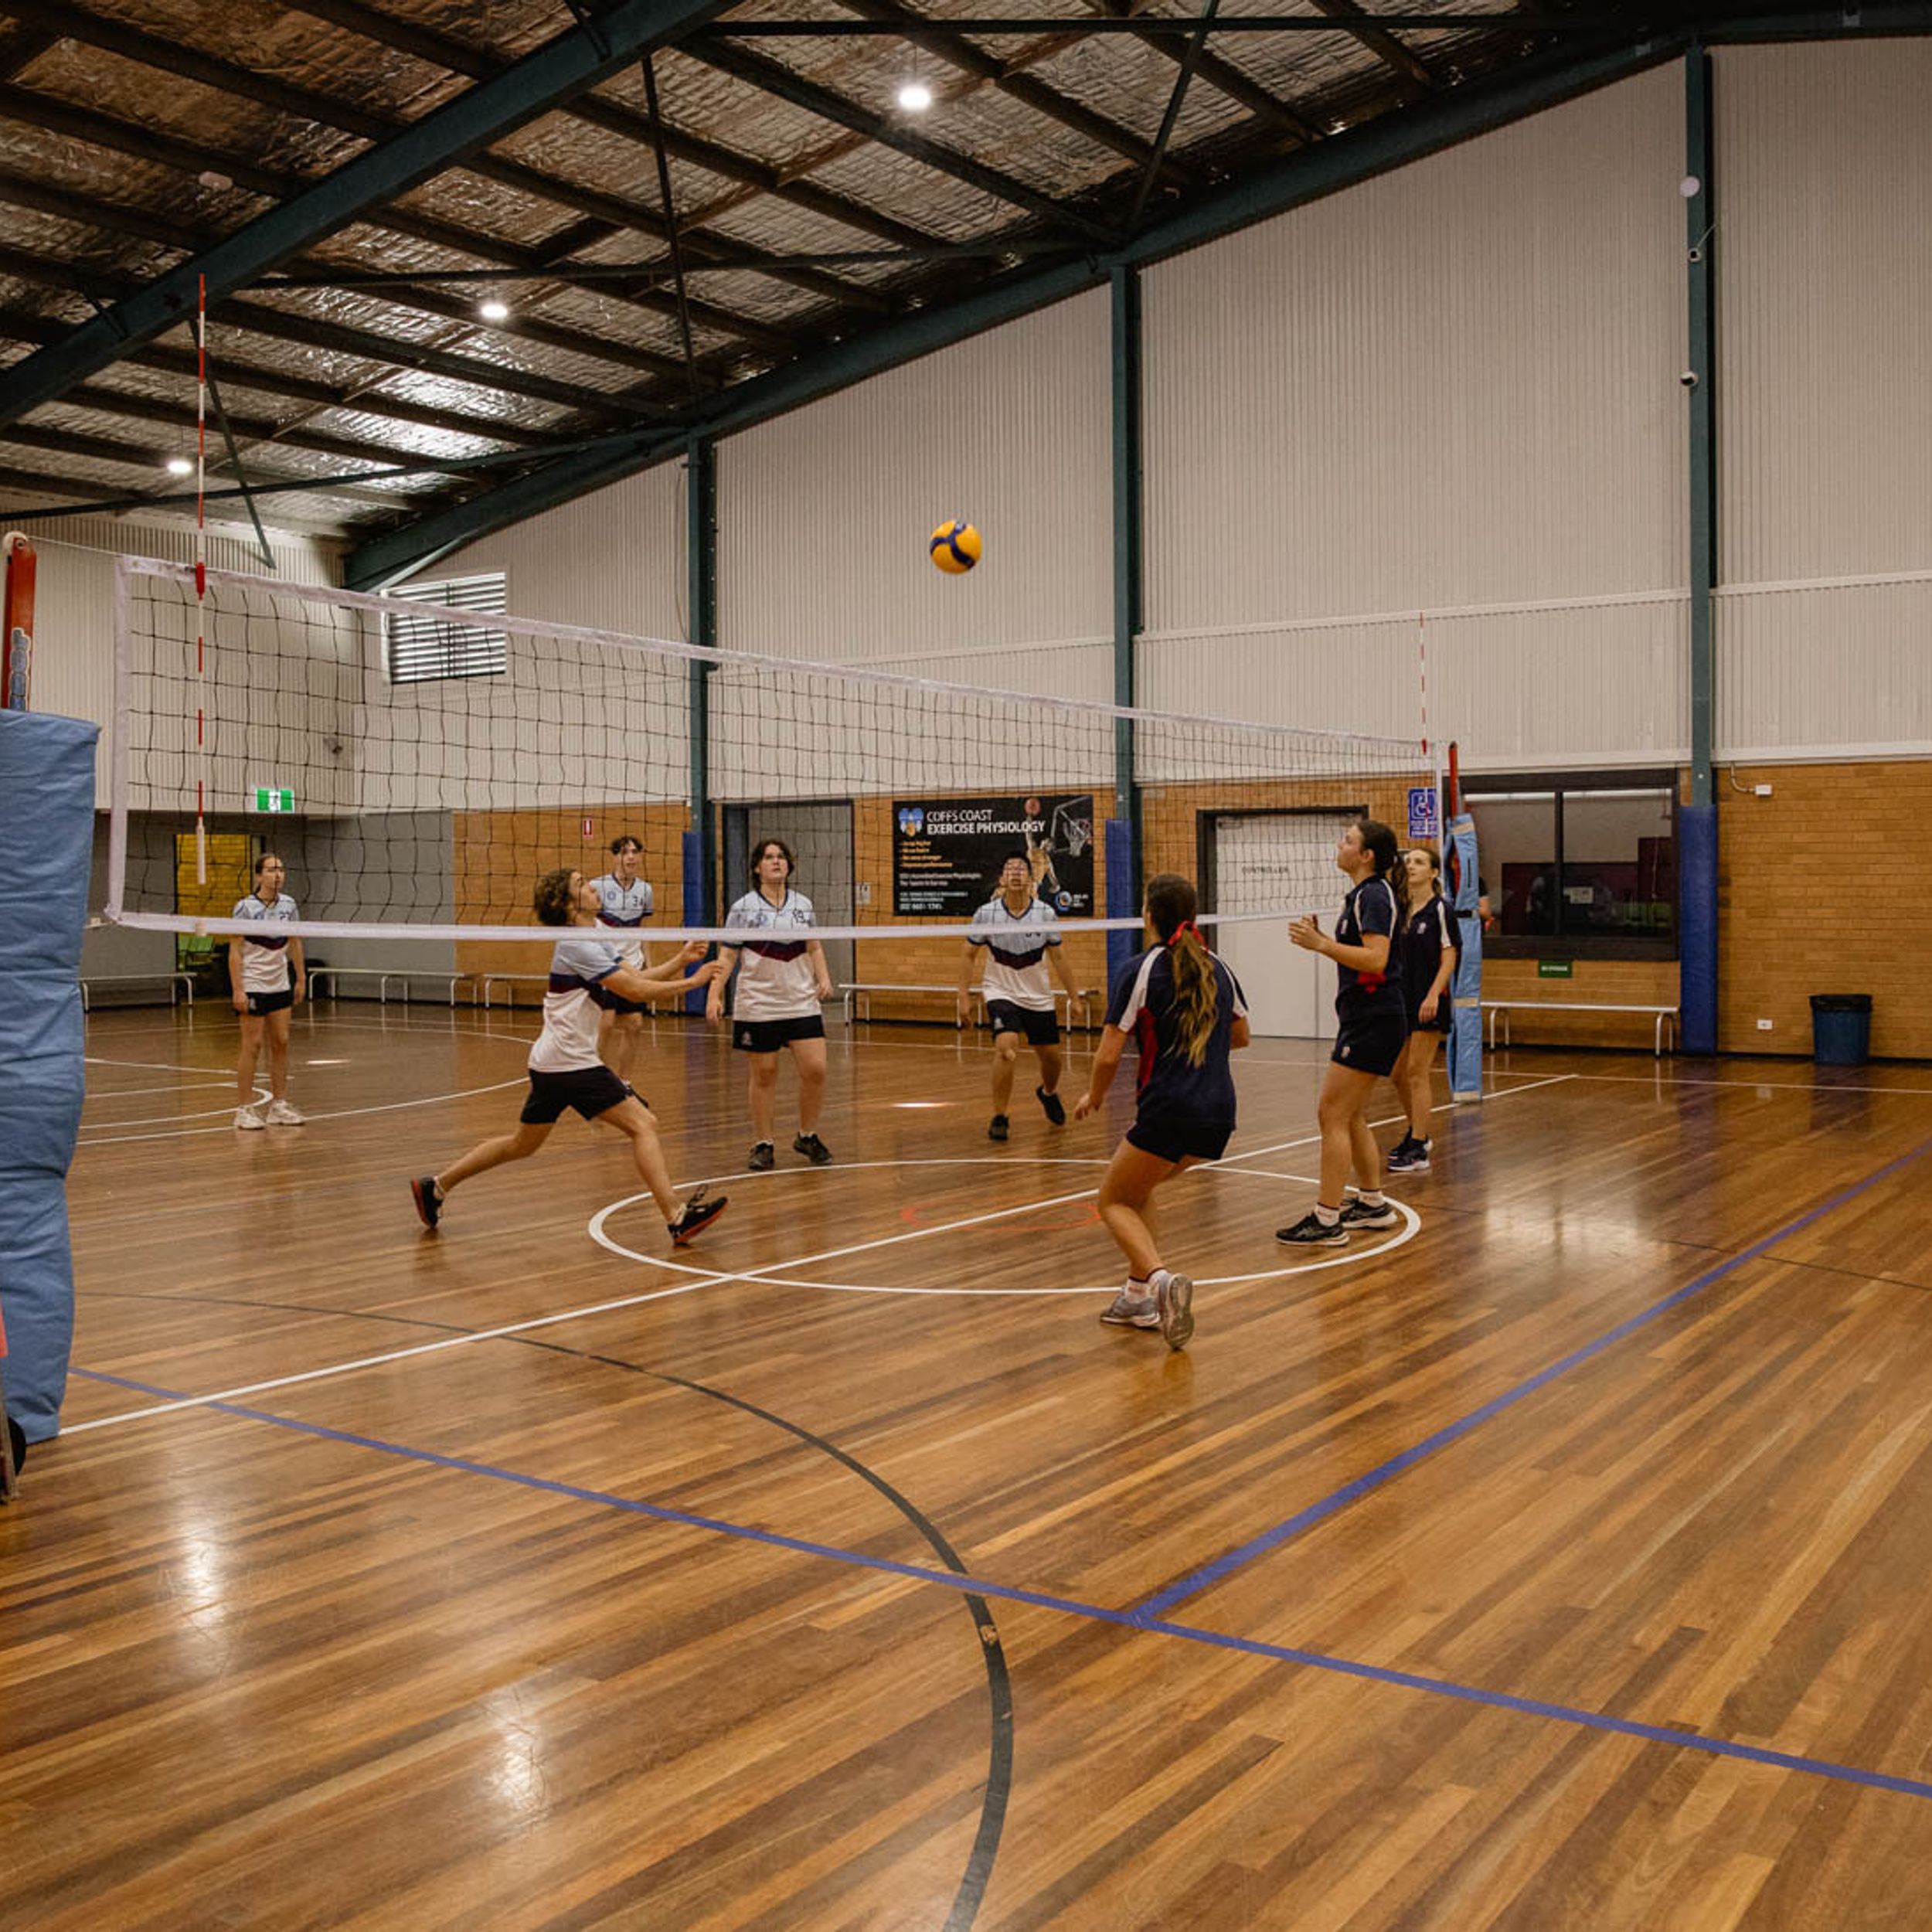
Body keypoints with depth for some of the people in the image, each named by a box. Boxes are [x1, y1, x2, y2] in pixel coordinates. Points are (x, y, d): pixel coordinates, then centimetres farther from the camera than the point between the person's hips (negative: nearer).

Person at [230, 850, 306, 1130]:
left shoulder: (288, 905, 3)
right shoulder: (245, 908, -12)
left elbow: (295, 944, 13)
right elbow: (235, 951, -12)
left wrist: (301, 979, 11)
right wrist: (237, 989, -17)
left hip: (280, 985, 5)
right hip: (252, 986, -5)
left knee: (281, 1043, 5)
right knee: (253, 1045, -4)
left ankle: (279, 1106, 12)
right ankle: (244, 1109, 3)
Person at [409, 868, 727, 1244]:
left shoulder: (595, 939, 15)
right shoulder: (577, 944, -16)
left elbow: (636, 979, 12)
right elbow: (634, 990, -19)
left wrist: (680, 960, 1)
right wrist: (691, 982, -12)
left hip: (552, 1063, 10)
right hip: (570, 1062, -10)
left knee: (523, 1144, 20)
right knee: (643, 1125, -12)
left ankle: (436, 1186, 27)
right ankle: (677, 1218, -16)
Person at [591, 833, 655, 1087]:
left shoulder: (644, 889, 7)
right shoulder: (599, 886, -7)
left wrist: (648, 964, 13)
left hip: (633, 966, 5)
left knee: (635, 1025, 2)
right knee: (607, 1023, -14)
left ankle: (624, 1083, 15)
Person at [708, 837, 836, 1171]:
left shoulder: (803, 904, 8)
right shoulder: (743, 908, -3)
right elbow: (727, 956, -3)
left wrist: (823, 978, 1)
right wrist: (714, 994, -13)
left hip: (802, 1002, 3)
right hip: (758, 1006, -3)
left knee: (815, 1069, -4)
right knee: (764, 1075, 2)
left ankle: (807, 1137, 15)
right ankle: (763, 1146, 15)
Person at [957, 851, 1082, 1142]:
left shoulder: (1046, 914, -7)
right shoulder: (986, 914, -11)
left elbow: (1057, 958, 5)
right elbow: (969, 956, 0)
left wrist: (1074, 998, 5)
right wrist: (964, 997, -5)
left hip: (1039, 998, 3)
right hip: (1001, 994, -3)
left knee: (1051, 1057, 11)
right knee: (1006, 1048, -25)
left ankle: (1048, 1093, 47)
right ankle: (999, 1118, -11)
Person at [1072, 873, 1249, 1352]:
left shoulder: (1139, 971, -8)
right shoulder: (1217, 968, 10)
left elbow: (1109, 1055, -10)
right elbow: (1240, 1036, 24)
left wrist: (1092, 1096, 8)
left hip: (1168, 1111, -7)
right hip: (1220, 1115, 7)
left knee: (1113, 1200, 11)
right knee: (1136, 1187, 27)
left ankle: (1160, 1278, -16)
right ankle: (1139, 1295, 20)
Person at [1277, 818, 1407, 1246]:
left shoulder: (1375, 895, -15)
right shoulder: (1362, 895, 16)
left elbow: (1376, 960, -25)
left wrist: (1322, 944, -26)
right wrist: (1320, 938, 8)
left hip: (1373, 1021, -11)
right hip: (1364, 1019, 11)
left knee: (1332, 1115, -10)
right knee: (1349, 1117, 17)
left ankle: (1327, 1220, -8)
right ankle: (1373, 1204, 27)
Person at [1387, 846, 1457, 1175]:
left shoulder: (1439, 909, -7)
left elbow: (1449, 957, -10)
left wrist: (1434, 994, -19)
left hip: (1427, 1001, -7)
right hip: (1401, 999, 7)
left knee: (1417, 1073, -8)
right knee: (1398, 1074, 12)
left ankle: (1418, 1152, -4)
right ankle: (1417, 1132, 31)